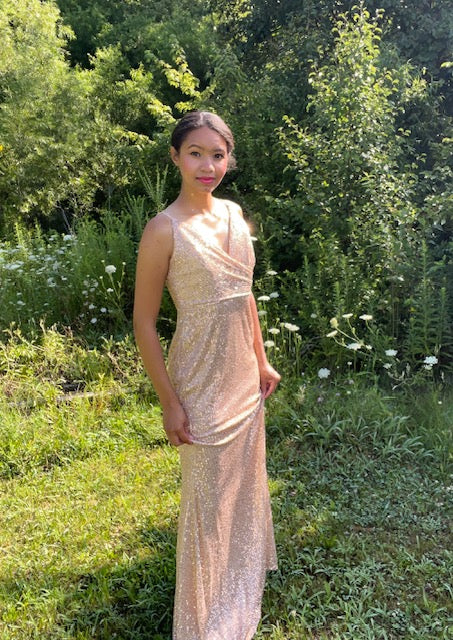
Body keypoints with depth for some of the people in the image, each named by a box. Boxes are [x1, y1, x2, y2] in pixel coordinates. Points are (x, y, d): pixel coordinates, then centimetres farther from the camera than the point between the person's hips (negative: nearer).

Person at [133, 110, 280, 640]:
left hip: (244, 374, 7)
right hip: (202, 382, -7)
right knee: (207, 495, 8)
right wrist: (169, 402, -14)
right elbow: (143, 323, -14)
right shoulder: (164, 230, -17)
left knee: (246, 477, 23)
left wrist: (261, 361, 15)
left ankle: (245, 571, 51)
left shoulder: (233, 214, 4)